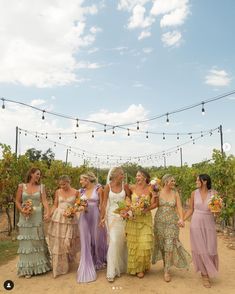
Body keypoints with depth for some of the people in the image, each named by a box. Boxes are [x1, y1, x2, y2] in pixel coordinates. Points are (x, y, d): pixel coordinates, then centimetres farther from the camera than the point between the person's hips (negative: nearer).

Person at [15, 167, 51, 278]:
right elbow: (17, 201, 2)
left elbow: (44, 201, -8)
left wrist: (47, 212, -23)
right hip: (25, 217, 0)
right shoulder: (21, 186, 1)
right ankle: (28, 269, 16)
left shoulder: (41, 187, 3)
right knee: (26, 241, 5)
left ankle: (39, 265, 22)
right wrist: (22, 211, -15)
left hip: (37, 217, 1)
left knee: (38, 241, 8)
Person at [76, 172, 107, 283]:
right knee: (86, 242, 3)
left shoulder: (98, 189, -6)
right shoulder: (81, 191, 7)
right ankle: (88, 267, 18)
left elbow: (101, 205, -6)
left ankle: (99, 261, 36)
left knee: (97, 240, 10)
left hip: (95, 216, -3)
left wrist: (102, 218, -10)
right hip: (84, 218, 3)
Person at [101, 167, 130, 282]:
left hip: (123, 215, 2)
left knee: (123, 241, 11)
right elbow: (104, 203, -2)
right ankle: (112, 272, 2)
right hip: (112, 216, -2)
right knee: (114, 242, -8)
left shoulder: (125, 186, -1)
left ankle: (122, 266, 32)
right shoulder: (108, 186, -5)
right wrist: (102, 217, -4)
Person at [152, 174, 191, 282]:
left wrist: (181, 219, -20)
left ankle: (167, 271, 4)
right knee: (161, 244, 11)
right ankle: (166, 263, 36)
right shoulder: (158, 192, -3)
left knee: (169, 245, -6)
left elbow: (179, 207, -5)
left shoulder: (175, 193, 1)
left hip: (172, 222, 0)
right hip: (160, 221, 0)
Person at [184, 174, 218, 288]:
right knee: (200, 249, 6)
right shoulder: (194, 193, -3)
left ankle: (207, 271, 37)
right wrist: (182, 220, -4)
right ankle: (205, 274, 25)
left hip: (209, 224, 0)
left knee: (210, 250, 8)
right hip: (196, 224, 0)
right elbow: (191, 210, 4)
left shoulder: (214, 193, -7)